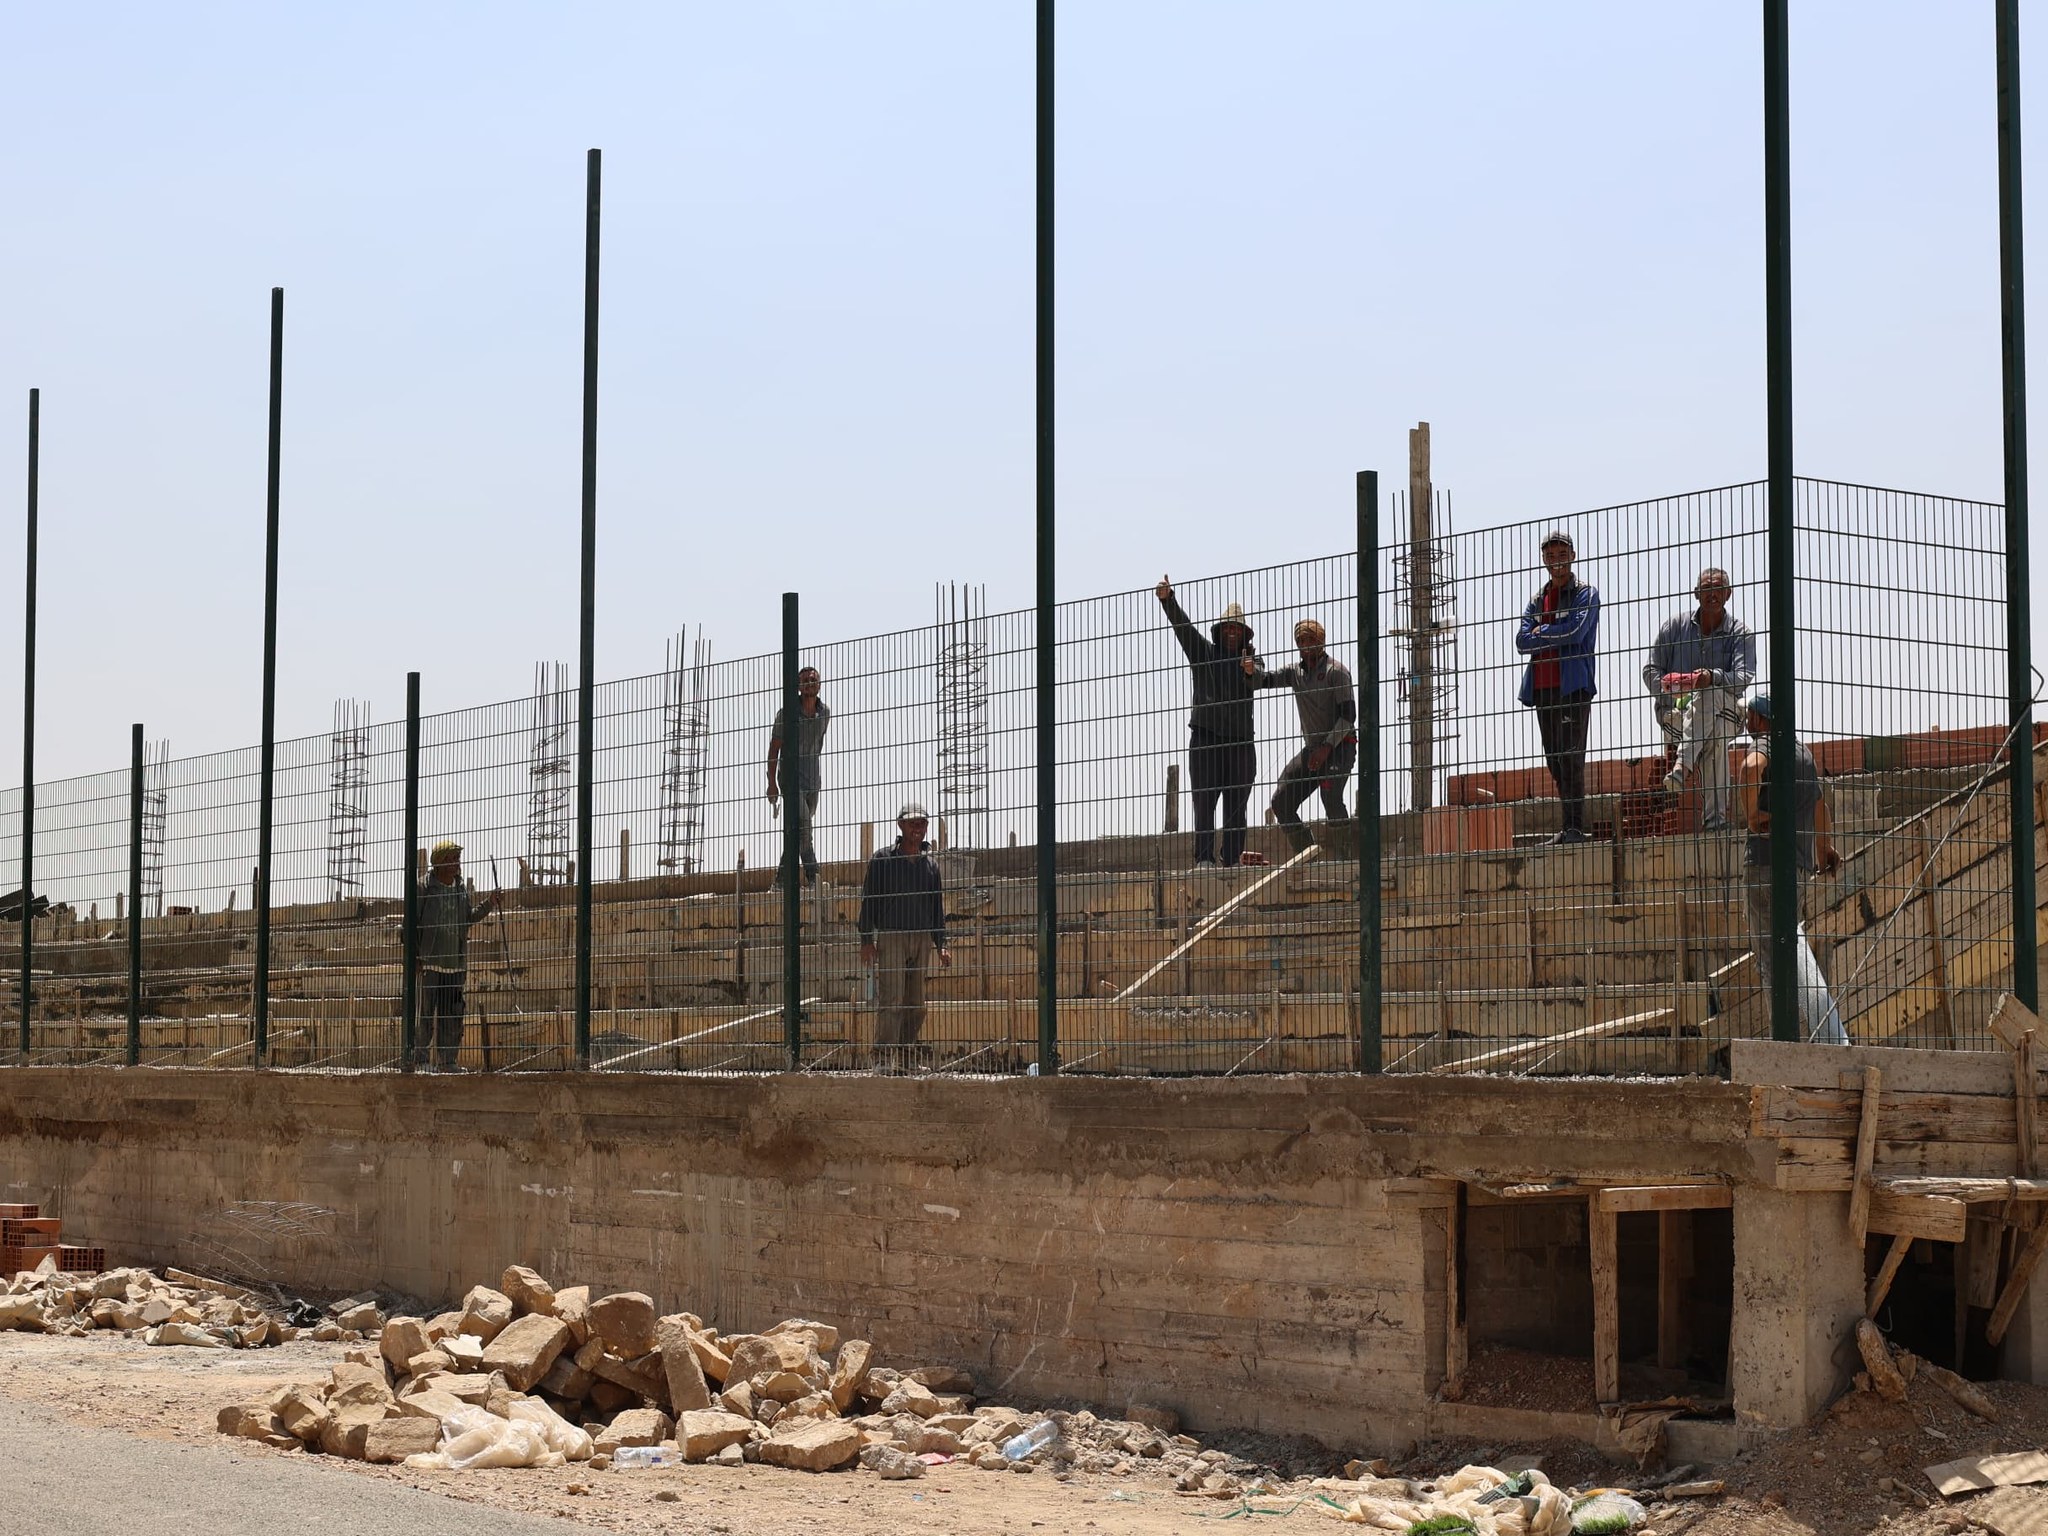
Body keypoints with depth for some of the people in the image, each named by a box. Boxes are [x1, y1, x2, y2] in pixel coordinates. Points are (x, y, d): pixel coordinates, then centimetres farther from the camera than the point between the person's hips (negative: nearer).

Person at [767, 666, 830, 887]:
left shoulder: (825, 714, 6)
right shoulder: (786, 714, -8)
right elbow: (774, 748, -5)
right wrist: (772, 783, -9)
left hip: (813, 779, 5)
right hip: (791, 777, -5)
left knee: (797, 832, 8)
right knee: (803, 827, -20)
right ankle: (813, 877, -25)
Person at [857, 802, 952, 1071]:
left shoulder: (930, 864, 15)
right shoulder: (883, 859, 3)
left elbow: (937, 907, 20)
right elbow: (868, 900, 1)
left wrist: (941, 945, 13)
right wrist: (866, 940, -6)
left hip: (922, 940, 5)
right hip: (890, 937, -5)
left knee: (916, 1006, 4)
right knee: (890, 1002, -13)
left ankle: (902, 1056, 11)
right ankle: (884, 1059, -16)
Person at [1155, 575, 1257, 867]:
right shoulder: (1204, 652, 9)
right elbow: (1183, 627, -4)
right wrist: (1168, 601, -19)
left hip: (1240, 741, 2)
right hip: (1206, 737, -2)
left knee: (1236, 806, 2)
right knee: (1205, 802, -6)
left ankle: (1233, 860, 3)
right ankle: (1204, 859, -11)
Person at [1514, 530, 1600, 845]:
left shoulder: (1585, 594, 4)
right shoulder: (1537, 601, 20)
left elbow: (1575, 631, -13)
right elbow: (1522, 640, 7)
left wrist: (1541, 633, 0)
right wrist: (1557, 637, -5)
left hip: (1573, 686, -6)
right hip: (1542, 688, 7)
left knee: (1571, 757, -14)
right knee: (1554, 760, 7)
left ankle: (1575, 827, -16)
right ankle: (1569, 827, 11)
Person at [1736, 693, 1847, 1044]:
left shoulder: (1764, 743, -4)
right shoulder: (1803, 751, 21)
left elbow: (1750, 768, -29)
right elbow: (1820, 802, 32)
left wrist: (1751, 814, -18)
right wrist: (1825, 847, 44)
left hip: (1767, 858, -8)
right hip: (1801, 863, 8)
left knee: (1771, 954, -8)